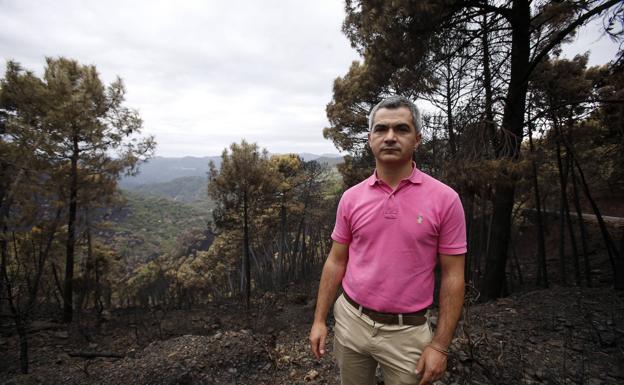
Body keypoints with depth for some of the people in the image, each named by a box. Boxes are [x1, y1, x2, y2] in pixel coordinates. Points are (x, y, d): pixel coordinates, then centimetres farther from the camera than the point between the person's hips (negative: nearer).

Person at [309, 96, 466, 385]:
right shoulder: (351, 198, -4)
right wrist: (319, 320, 2)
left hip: (407, 332, -2)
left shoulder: (445, 199, -12)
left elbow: (452, 276, -7)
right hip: (350, 321, 3)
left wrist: (440, 345, -8)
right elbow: (336, 261, 3)